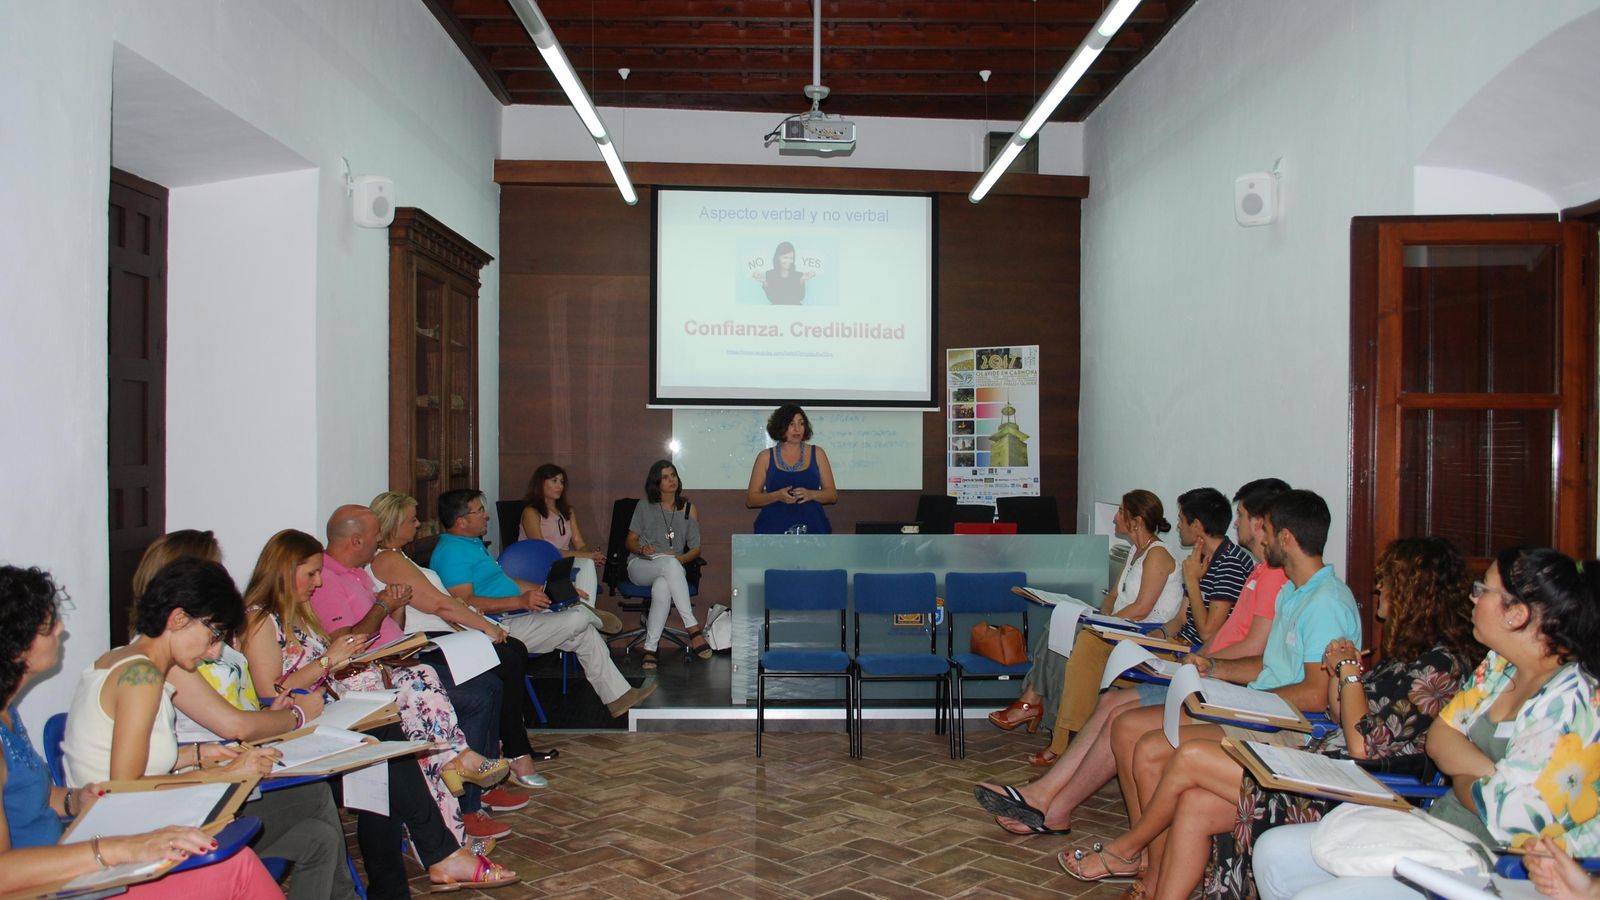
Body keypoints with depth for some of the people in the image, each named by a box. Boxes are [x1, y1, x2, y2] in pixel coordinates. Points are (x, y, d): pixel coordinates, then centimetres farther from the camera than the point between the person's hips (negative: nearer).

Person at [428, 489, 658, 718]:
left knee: (585, 632, 6)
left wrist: (538, 590, 18)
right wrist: (520, 601, -29)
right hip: (501, 628, -11)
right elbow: (464, 603, -26)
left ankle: (618, 697, 12)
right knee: (577, 620, -18)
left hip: (512, 615, 11)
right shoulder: (451, 552, -17)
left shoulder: (472, 543, 18)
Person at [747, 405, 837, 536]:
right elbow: (750, 499, 4)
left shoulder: (817, 454, 10)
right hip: (774, 530, -1)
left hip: (812, 529, 1)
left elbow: (833, 495, 9)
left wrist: (811, 494, -11)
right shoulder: (766, 457, 7)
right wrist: (777, 496, -13)